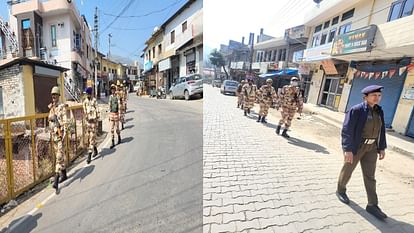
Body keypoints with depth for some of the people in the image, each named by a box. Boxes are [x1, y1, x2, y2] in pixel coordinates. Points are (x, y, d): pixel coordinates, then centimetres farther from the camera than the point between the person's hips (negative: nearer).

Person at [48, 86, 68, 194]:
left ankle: (56, 181, -10)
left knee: (59, 156, -10)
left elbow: (65, 121, -16)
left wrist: (63, 133, -22)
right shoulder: (51, 107, 12)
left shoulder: (62, 107, -10)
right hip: (53, 133, 8)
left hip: (60, 133, -8)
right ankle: (64, 174, 30)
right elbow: (49, 119, 22)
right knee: (59, 155, 16)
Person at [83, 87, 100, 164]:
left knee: (92, 137, -5)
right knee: (89, 137, 14)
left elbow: (97, 111, -7)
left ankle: (89, 155, -2)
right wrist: (85, 119, 13)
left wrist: (97, 120, -8)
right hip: (88, 121, 6)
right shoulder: (85, 101, 9)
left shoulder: (94, 101, -8)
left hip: (93, 121, -6)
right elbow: (84, 112, 16)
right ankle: (95, 150, 33)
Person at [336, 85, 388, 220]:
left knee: (370, 176, 9)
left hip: (371, 147, 6)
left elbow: (381, 130, 12)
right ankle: (340, 191, 34)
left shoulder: (379, 111, 5)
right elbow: (347, 130, -19)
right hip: (356, 146, -6)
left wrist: (382, 148, 9)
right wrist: (348, 149, -22)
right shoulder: (356, 110, -16)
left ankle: (372, 205, 18)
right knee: (347, 170, 11)